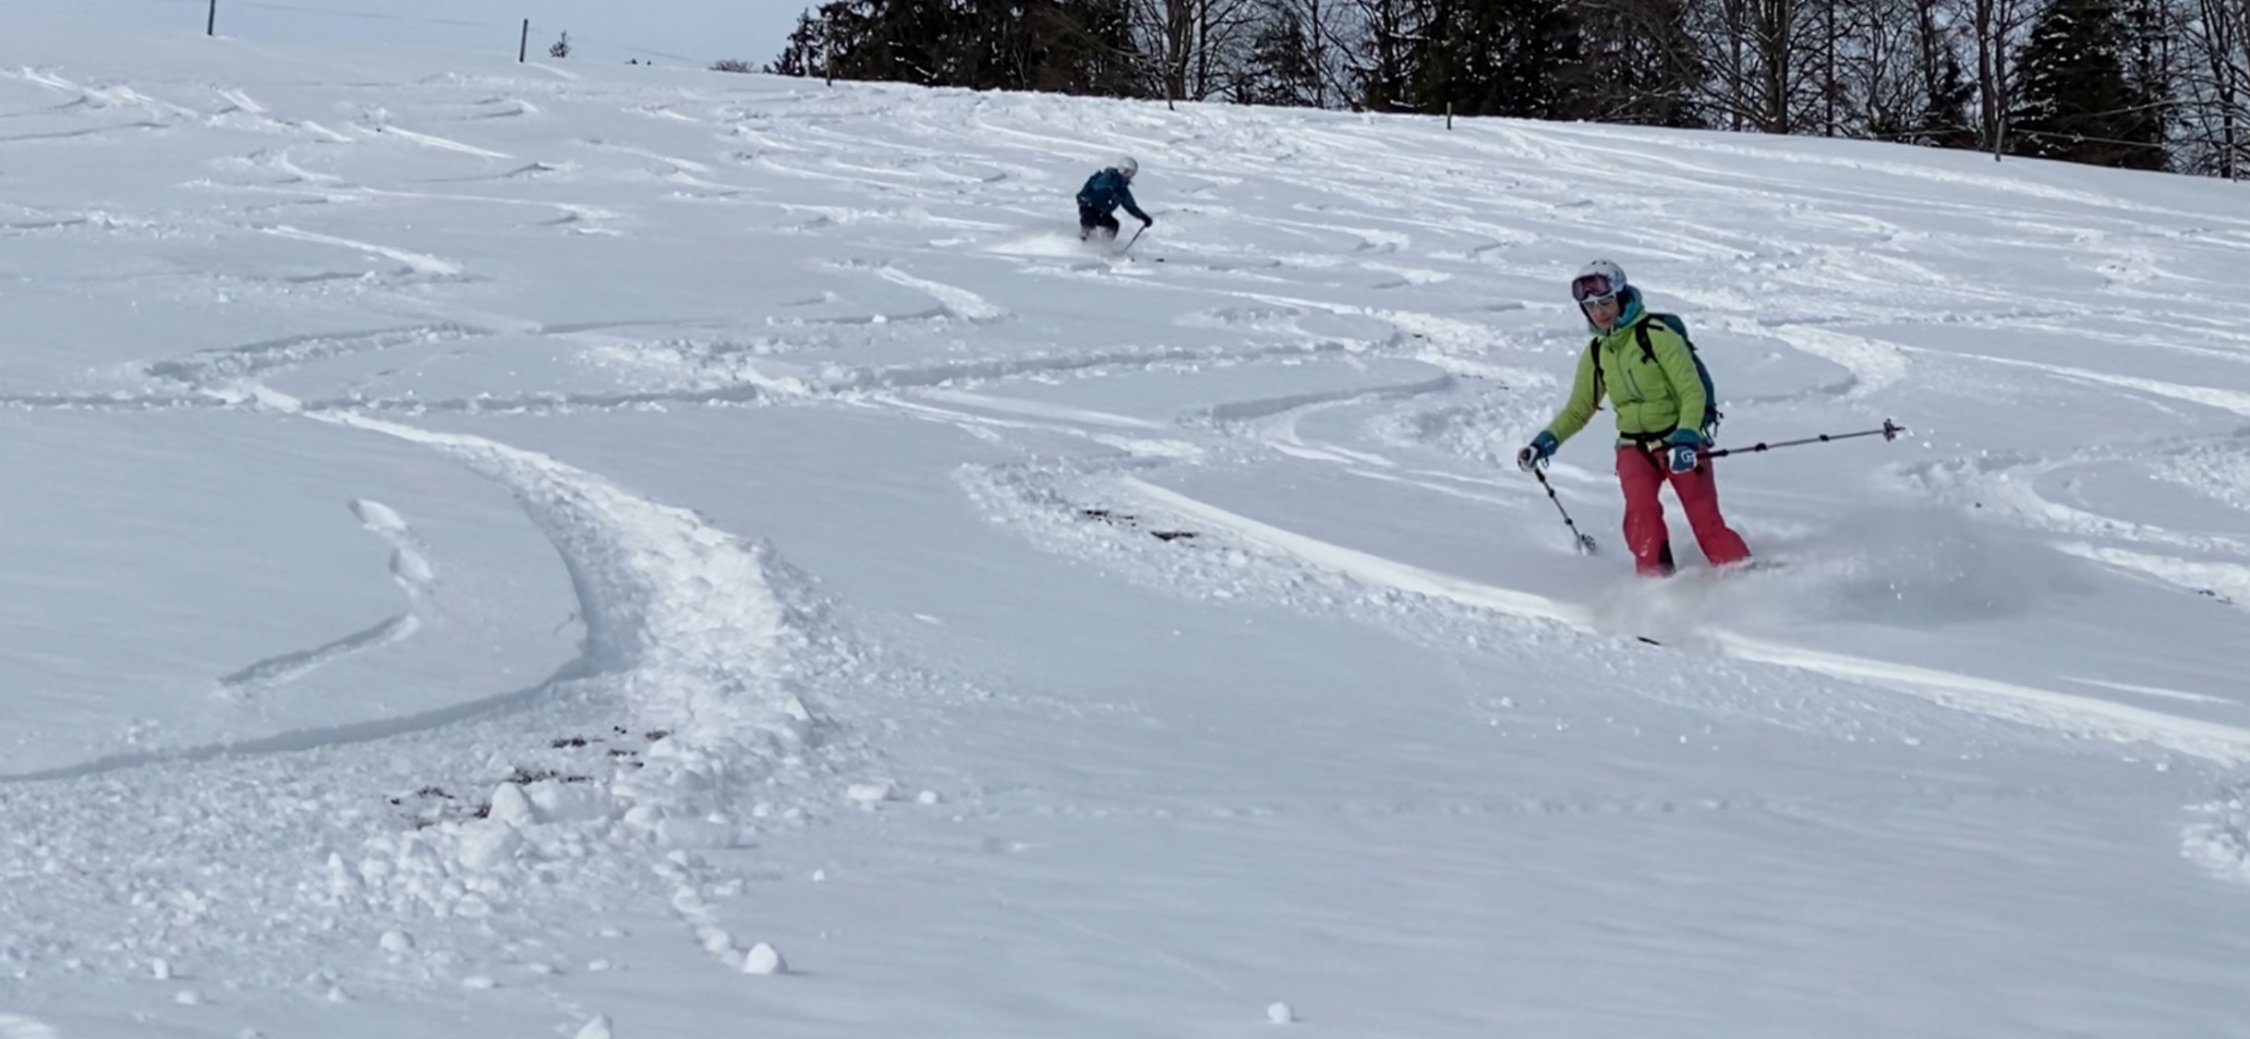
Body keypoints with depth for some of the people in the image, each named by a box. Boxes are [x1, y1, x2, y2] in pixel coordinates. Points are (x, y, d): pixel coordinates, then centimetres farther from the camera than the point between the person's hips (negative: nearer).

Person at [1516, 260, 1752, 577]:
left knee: (1705, 521, -12)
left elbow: (1693, 391, -15)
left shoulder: (1657, 335, -12)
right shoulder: (1595, 354, 7)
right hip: (1634, 447, 4)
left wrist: (1685, 437, -30)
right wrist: (1547, 440, 1)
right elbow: (1578, 409, 17)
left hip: (1679, 440, -4)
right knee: (1641, 511, -23)